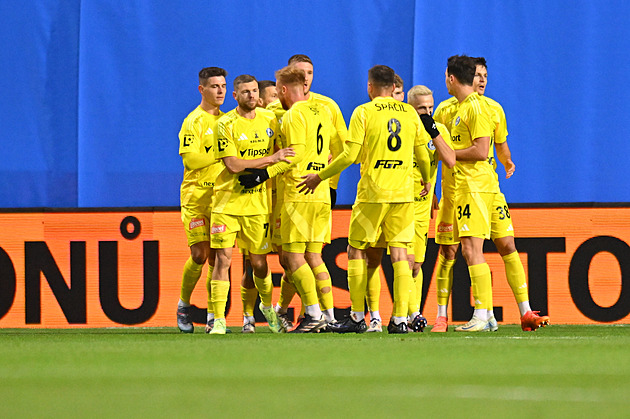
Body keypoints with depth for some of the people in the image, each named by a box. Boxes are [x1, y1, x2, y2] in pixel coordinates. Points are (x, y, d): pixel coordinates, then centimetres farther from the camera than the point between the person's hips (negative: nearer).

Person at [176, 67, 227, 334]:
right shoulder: (194, 121, -5)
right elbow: (191, 159, -15)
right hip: (197, 195, -5)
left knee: (217, 257, 1)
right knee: (200, 253, -10)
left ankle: (213, 316, 5)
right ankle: (183, 305, 10)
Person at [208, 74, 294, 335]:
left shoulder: (269, 120, 7)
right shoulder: (226, 124, -8)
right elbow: (233, 165, -16)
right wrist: (271, 159, -19)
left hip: (258, 202, 3)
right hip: (228, 201, -3)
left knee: (259, 261, 9)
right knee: (223, 258, -10)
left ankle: (267, 306, 36)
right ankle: (219, 320, -6)